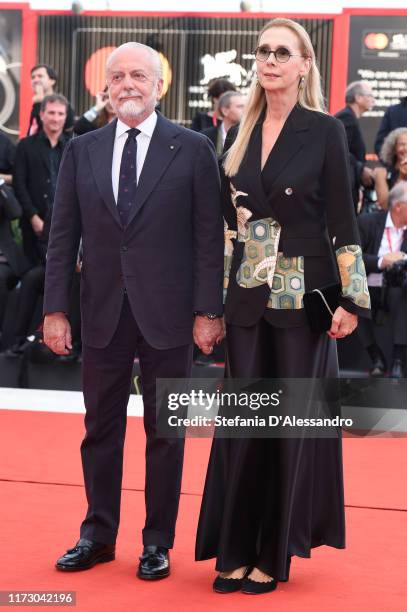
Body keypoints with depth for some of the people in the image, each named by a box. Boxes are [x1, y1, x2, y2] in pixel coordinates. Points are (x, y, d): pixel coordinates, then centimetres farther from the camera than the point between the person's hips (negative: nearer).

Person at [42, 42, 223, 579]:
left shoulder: (194, 150, -2)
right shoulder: (82, 151, 5)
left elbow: (209, 237, -4)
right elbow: (63, 236, 5)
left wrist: (207, 311, -9)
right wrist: (55, 309, -1)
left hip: (167, 314, -2)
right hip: (103, 314, 3)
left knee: (165, 431, 7)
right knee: (101, 429, 10)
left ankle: (157, 543, 18)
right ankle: (98, 535, 23)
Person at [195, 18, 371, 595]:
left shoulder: (325, 131, -5)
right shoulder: (241, 134, 9)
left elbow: (343, 219, -6)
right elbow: (229, 218, 12)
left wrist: (350, 299, -10)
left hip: (303, 295, -4)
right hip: (247, 296, 4)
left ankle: (276, 552, 13)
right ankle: (237, 549, 13)